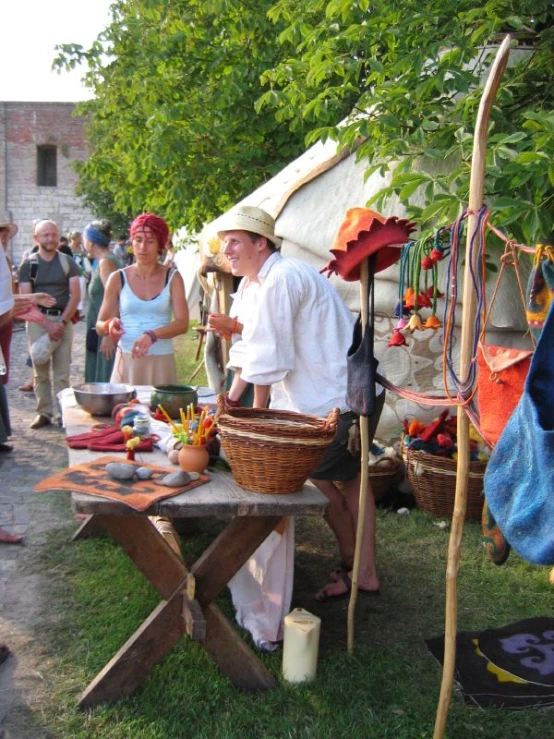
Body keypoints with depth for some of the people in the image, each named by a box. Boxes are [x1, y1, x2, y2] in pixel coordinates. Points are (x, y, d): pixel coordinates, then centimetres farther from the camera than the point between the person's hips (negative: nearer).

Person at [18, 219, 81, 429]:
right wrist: (47, 324, -11)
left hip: (63, 320, 0)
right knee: (40, 372, 4)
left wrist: (63, 322, -10)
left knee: (62, 372, 0)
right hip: (38, 321, 0)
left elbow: (76, 295, 1)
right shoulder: (28, 265, 5)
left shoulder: (67, 263, 6)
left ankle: (63, 413, 5)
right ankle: (44, 413, 11)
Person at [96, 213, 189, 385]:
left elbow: (182, 323, -8)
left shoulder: (172, 278, 3)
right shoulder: (118, 279, 5)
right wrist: (109, 326, -16)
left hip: (161, 363, 0)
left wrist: (152, 335, -24)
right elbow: (99, 326, 7)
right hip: (127, 361, 0)